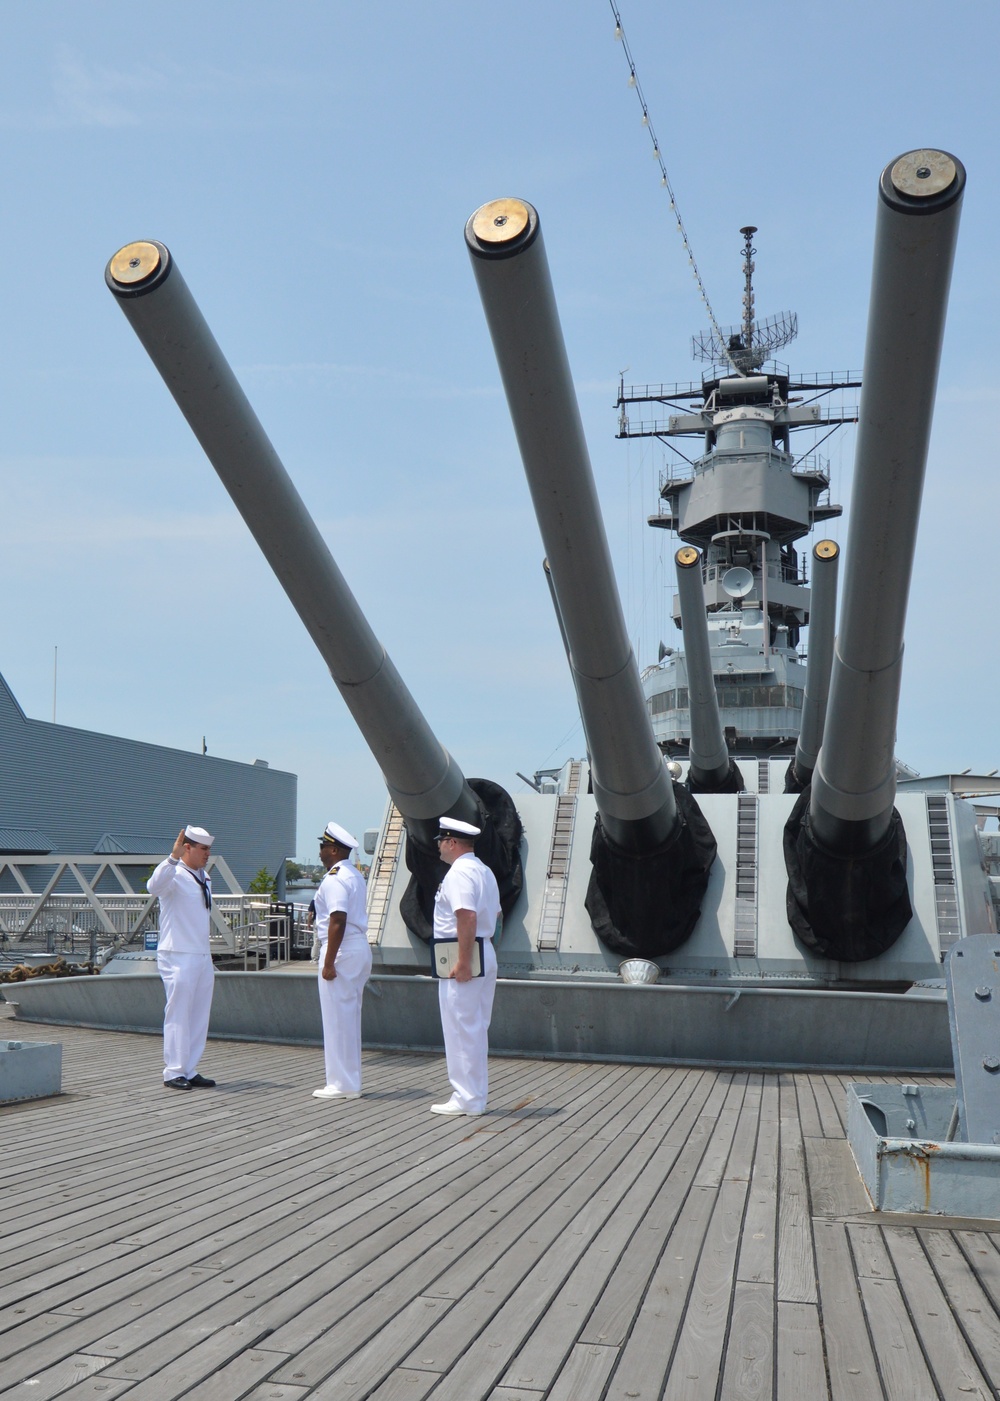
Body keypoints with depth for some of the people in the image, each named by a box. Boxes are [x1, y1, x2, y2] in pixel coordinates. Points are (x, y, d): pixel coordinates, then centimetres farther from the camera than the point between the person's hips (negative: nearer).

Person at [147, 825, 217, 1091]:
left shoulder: (204, 877, 15)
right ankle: (173, 1072, 4)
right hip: (178, 957, -8)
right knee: (178, 1015, -4)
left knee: (199, 1016, 10)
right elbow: (154, 887, -34)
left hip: (203, 957, 8)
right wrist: (173, 857, -43)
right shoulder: (174, 874, -9)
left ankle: (190, 1071, 17)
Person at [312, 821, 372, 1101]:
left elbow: (338, 921, -22)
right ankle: (350, 1082, 23)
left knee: (338, 1018, -2)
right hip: (360, 949, 10)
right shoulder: (355, 875, 16)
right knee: (349, 1018, 16)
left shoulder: (335, 879, -16)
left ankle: (342, 1084, 4)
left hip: (342, 951, -10)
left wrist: (329, 962, -21)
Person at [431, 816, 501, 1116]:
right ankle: (476, 1096, 21)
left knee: (461, 1030, -2)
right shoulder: (485, 871, 16)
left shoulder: (459, 872, -15)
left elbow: (467, 917, -26)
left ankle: (466, 1099, 3)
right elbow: (495, 916, 21)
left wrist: (463, 961, -25)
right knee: (477, 1029, 14)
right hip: (486, 954, 10)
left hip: (463, 958, -10)